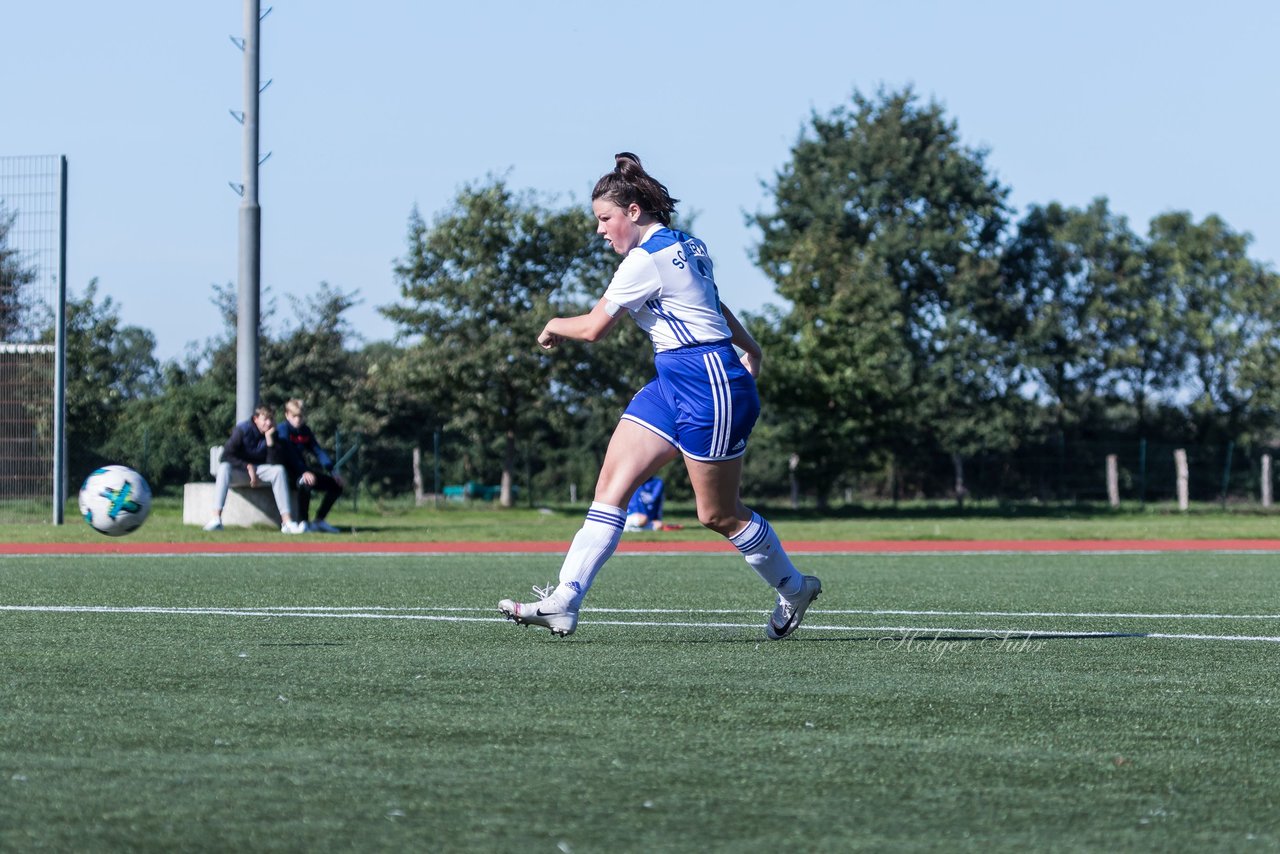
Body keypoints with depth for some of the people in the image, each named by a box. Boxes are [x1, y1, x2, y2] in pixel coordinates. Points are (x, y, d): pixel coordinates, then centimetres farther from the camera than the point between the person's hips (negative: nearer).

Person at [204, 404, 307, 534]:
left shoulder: (272, 434, -6)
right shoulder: (242, 430, -15)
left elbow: (274, 463, -16)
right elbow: (226, 456, -19)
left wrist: (269, 439, -25)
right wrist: (248, 467, -25)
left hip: (258, 469, 3)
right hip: (238, 471, -3)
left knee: (279, 470, -25)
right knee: (224, 467, -36)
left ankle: (287, 522, -33)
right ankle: (216, 519, -47)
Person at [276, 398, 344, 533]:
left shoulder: (306, 431, 13)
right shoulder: (283, 429, -10)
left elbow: (318, 451, 6)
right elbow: (289, 455, -23)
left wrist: (331, 470, -8)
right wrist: (303, 472, -37)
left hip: (303, 470, 8)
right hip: (289, 472, -8)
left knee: (336, 485, 2)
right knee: (306, 483, -40)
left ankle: (320, 520, 5)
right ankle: (303, 522, -33)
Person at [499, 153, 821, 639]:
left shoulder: (647, 259, -16)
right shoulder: (687, 246, 13)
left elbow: (593, 328, -10)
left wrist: (554, 326, 9)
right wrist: (750, 349, 39)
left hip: (709, 385, -10)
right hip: (673, 384, 10)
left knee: (718, 515, 2)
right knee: (612, 483, -2)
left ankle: (795, 589, 24)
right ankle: (563, 603, -9)